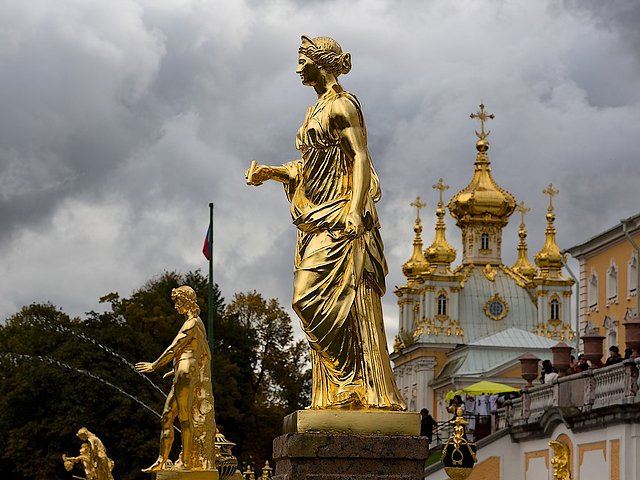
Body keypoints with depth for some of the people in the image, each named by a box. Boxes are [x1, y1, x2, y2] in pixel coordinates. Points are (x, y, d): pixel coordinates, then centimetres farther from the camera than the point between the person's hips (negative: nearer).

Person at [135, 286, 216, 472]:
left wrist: (154, 366, -6)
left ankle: (186, 462, -5)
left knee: (185, 418, -7)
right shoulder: (195, 323, 19)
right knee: (167, 416, 7)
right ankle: (162, 461, 6)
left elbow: (173, 348, -13)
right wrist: (176, 369, 35)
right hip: (182, 375, 10)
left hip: (186, 375, -10)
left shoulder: (192, 324, -12)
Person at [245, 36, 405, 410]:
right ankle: (339, 392, 2)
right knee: (325, 304, 3)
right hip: (317, 219, 9)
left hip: (339, 216, -9)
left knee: (314, 297, -16)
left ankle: (356, 385, -14)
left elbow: (361, 158, -15)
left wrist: (355, 210, -25)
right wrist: (270, 173, 16)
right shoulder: (318, 110, 21)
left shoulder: (342, 105, -6)